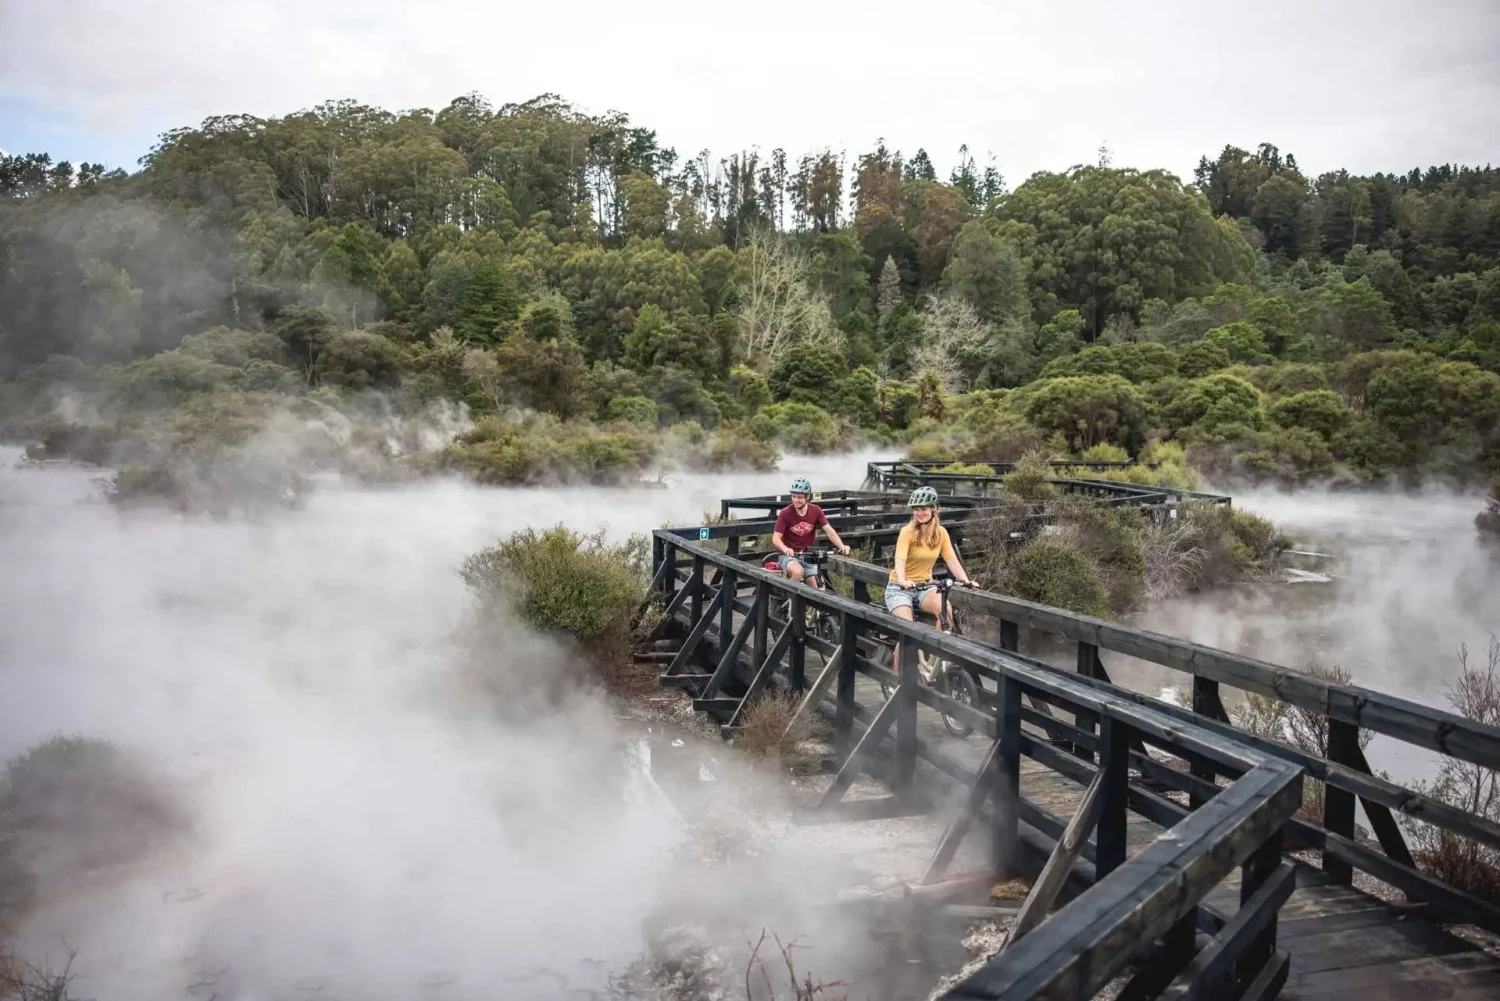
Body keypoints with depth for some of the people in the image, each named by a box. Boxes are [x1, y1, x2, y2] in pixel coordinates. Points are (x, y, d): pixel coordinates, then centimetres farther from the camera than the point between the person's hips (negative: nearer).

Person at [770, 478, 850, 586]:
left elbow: (829, 531, -12)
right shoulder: (785, 513, -15)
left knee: (813, 586, -11)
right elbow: (776, 538, -17)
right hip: (788, 555, -3)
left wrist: (842, 546, -29)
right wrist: (785, 549, -40)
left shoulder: (816, 511, -6)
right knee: (798, 572, -33)